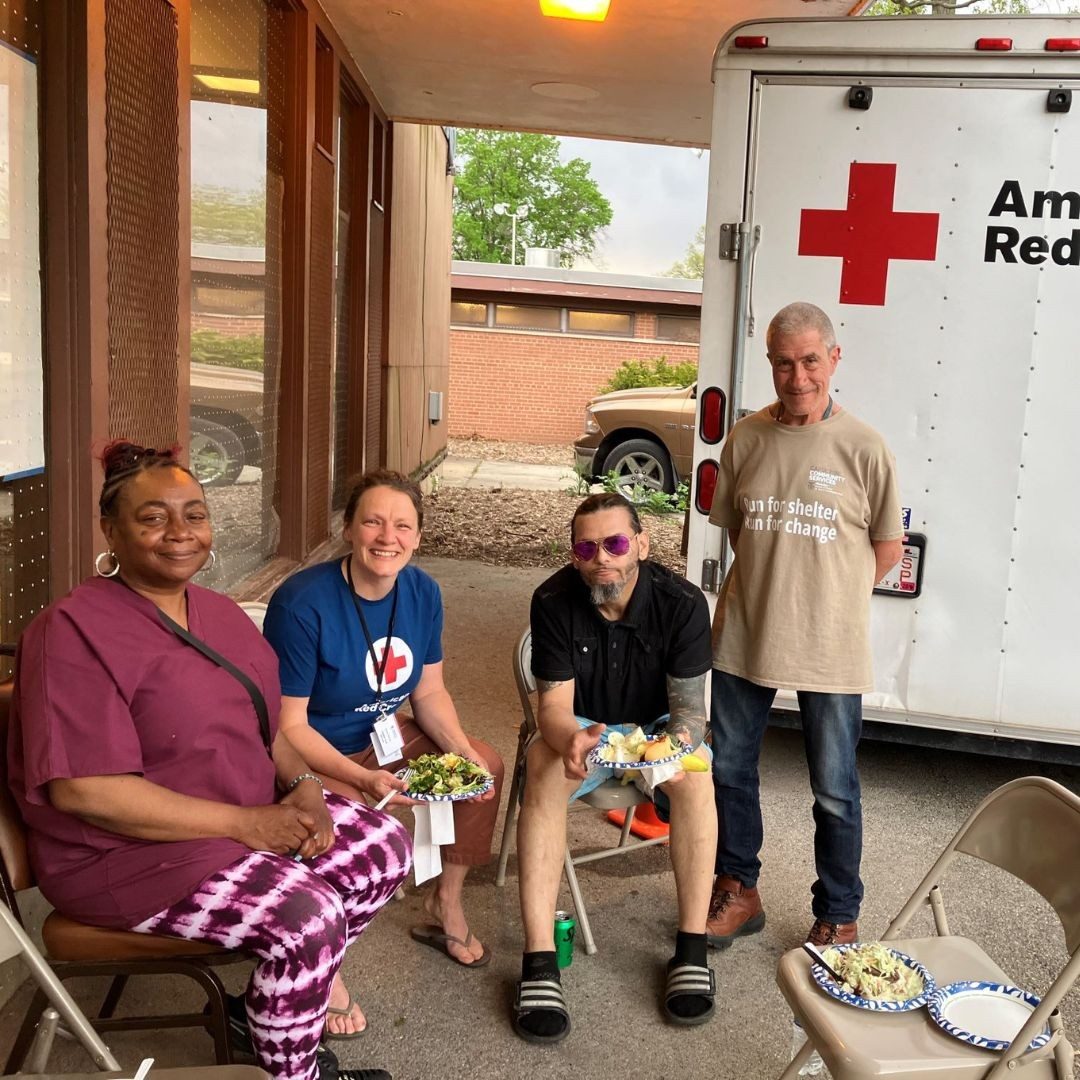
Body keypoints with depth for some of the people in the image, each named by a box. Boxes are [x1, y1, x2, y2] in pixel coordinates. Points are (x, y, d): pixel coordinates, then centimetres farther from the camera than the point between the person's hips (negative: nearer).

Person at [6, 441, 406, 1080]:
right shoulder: (74, 632, -19)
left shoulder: (219, 612, 8)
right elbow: (85, 789, -26)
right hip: (126, 852, -8)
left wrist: (302, 785, -7)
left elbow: (261, 721, 16)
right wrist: (247, 824, -24)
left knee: (385, 847, -3)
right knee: (309, 918, -25)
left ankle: (272, 1003, 15)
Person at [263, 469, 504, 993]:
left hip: (381, 735, 7)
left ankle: (445, 904, 22)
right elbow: (288, 725, -24)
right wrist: (364, 779, -34)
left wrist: (463, 751, -13)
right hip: (309, 755, -7)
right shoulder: (302, 604, -27)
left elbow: (429, 692, 4)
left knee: (486, 764, 2)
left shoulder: (423, 592, -6)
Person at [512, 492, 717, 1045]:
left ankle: (692, 947, -18)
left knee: (695, 776, -32)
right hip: (579, 725, 0)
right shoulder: (553, 601, -19)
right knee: (543, 769, -33)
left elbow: (689, 705, -18)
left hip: (656, 724, 0)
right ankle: (539, 959, -31)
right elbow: (555, 701, -19)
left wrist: (680, 740, -43)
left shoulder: (681, 603, -20)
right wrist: (570, 741, -43)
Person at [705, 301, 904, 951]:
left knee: (835, 793, 8)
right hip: (744, 635, 4)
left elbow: (888, 545, 0)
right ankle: (739, 892, 36)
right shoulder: (746, 438, 0)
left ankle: (838, 918, 28)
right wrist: (769, 586, 5)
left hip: (830, 647, -3)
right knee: (729, 770, 15)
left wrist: (832, 597, -1)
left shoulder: (863, 447, -9)